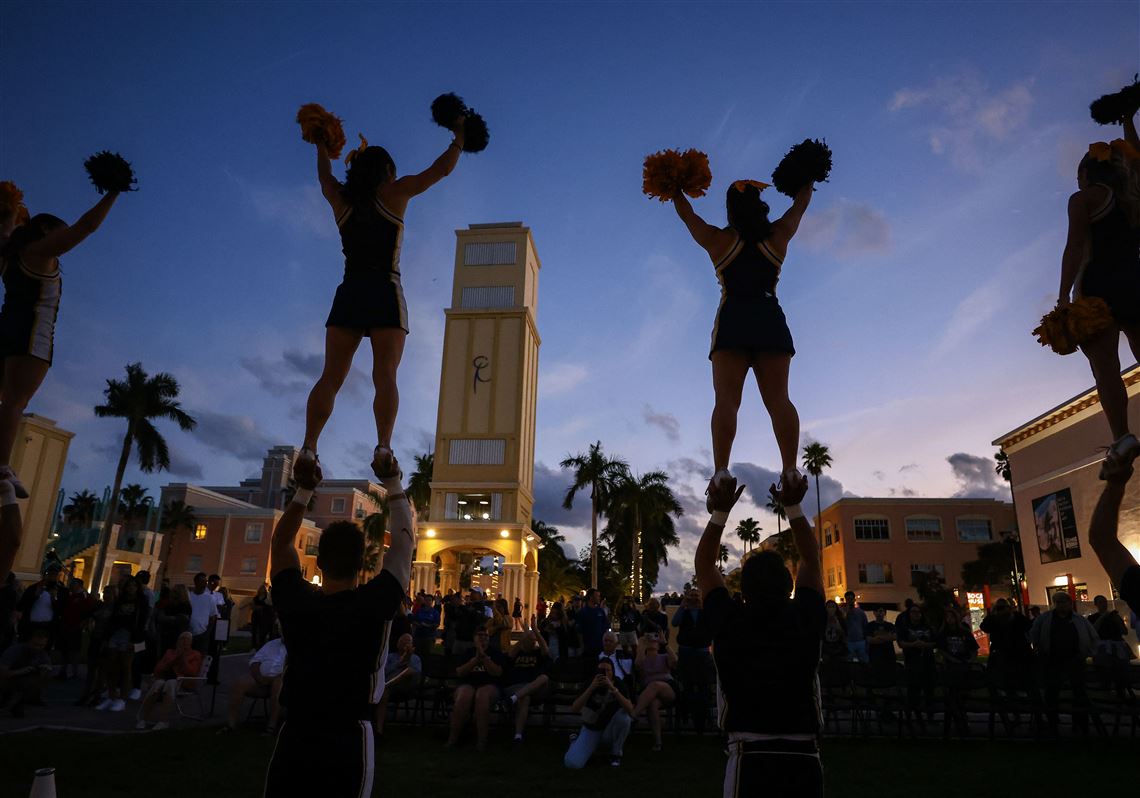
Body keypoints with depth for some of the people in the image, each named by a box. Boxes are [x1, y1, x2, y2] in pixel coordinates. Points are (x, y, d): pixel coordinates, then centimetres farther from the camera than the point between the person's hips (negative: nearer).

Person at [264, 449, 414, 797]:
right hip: (348, 738, -2)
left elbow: (281, 542, 8)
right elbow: (404, 540, -6)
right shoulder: (375, 605, -15)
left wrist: (304, 491, 9)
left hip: (295, 733, 3)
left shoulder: (294, 601, -8)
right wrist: (392, 483, 1)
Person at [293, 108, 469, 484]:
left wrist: (321, 146, 55)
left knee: (331, 377, -4)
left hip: (348, 295, 3)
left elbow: (324, 176, 38)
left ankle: (308, 449, -16)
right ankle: (383, 447, -27)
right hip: (385, 294, -3)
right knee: (385, 375, -11)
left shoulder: (340, 198, 15)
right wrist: (459, 139, 25)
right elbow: (441, 170, 10)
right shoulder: (393, 193, 5)